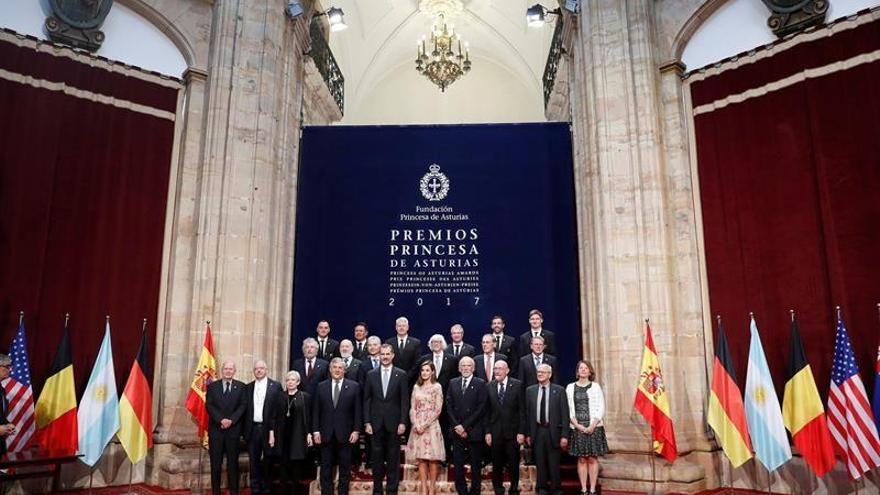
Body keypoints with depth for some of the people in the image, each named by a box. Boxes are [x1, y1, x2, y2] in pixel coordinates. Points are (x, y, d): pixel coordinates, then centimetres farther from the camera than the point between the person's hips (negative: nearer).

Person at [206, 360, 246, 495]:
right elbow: (209, 406, -1)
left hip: (233, 429, 0)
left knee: (233, 462, 3)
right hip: (216, 428, 0)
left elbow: (242, 406, 0)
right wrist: (221, 419, -14)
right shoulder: (212, 386, 7)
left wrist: (231, 420, -13)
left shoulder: (240, 386, 7)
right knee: (215, 462, 3)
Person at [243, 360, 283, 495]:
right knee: (253, 462, 7)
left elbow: (278, 410, -5)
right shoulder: (248, 387, 9)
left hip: (268, 429, -2)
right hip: (252, 429, 3)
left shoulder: (275, 386, -2)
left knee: (268, 461, 6)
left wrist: (273, 431, -12)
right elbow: (245, 410, 8)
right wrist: (244, 431, 1)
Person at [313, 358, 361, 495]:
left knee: (345, 468, 6)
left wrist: (356, 430, -7)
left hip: (345, 434, -1)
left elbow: (357, 411, -1)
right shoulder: (321, 386, 6)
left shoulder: (354, 386, 1)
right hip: (326, 434, 1)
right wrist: (315, 430, -2)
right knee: (326, 468, 8)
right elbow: (316, 410, 5)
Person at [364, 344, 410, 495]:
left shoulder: (401, 375, 0)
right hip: (376, 422, 1)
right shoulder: (371, 374, 4)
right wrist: (367, 422, -1)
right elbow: (367, 400, 4)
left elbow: (404, 400, -2)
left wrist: (403, 422, -7)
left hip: (394, 422, -1)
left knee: (393, 458, 5)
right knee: (377, 458, 8)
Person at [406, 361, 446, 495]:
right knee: (420, 458, 3)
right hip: (417, 426, 3)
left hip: (431, 426, -3)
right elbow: (412, 408, 7)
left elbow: (438, 409, -6)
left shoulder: (437, 387, -1)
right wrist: (416, 425, -8)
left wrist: (424, 425, -11)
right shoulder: (416, 387, 10)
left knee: (433, 458, -1)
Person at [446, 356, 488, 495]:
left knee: (475, 466, 5)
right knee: (458, 465, 5)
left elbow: (481, 409, -8)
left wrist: (465, 426, -11)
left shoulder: (480, 384, -2)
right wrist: (456, 426, -6)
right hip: (457, 431, 3)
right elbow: (449, 406, 6)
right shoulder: (453, 383, 10)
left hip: (474, 431, -3)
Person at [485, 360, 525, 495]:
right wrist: (487, 431, -1)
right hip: (495, 432, 2)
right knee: (496, 465, 8)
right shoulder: (489, 386, 3)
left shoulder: (518, 385, -3)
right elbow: (487, 411, 4)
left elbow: (522, 410, -4)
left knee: (513, 464, 7)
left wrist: (521, 432, -8)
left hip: (512, 431, -2)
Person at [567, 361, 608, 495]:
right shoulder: (570, 387, 6)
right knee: (581, 459, 4)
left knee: (593, 459, 2)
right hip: (577, 428, 1)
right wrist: (577, 425, -8)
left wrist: (592, 426, -11)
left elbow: (601, 409, -1)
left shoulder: (595, 387, 3)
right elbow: (569, 409, 3)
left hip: (594, 428, -1)